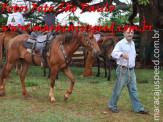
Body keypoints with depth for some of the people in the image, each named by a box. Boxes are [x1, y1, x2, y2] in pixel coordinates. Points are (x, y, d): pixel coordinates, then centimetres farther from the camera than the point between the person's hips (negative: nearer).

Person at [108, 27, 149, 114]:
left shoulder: (132, 43, 13)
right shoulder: (120, 43, -12)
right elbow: (113, 53, -27)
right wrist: (122, 54, -45)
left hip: (131, 70, 7)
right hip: (123, 70, -7)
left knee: (133, 90, 8)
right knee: (118, 89, 3)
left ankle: (138, 108, 12)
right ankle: (112, 106, 18)